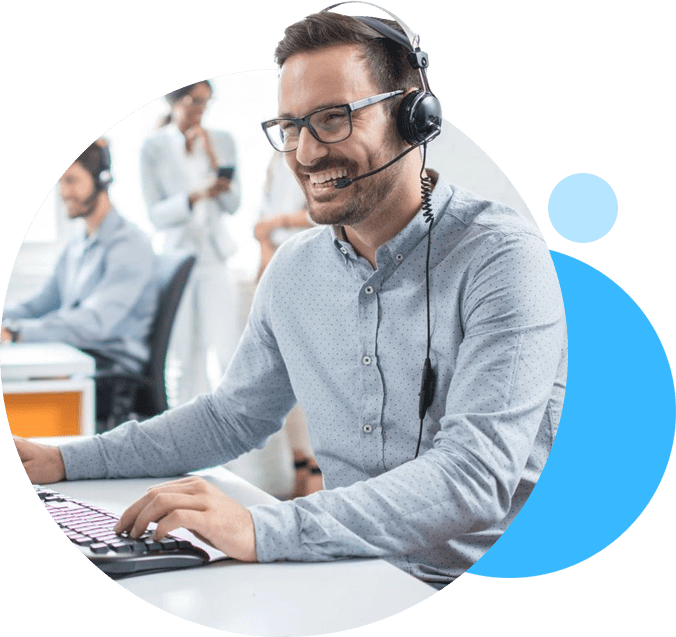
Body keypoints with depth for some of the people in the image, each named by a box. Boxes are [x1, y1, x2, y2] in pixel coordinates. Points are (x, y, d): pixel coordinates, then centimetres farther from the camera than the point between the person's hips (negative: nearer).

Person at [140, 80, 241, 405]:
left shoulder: (222, 141, 7)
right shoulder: (154, 147, -1)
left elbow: (233, 204, 3)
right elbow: (156, 214, -5)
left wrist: (213, 158, -8)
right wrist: (196, 196, -21)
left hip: (214, 255, 2)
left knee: (224, 352, -5)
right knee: (186, 357, 1)